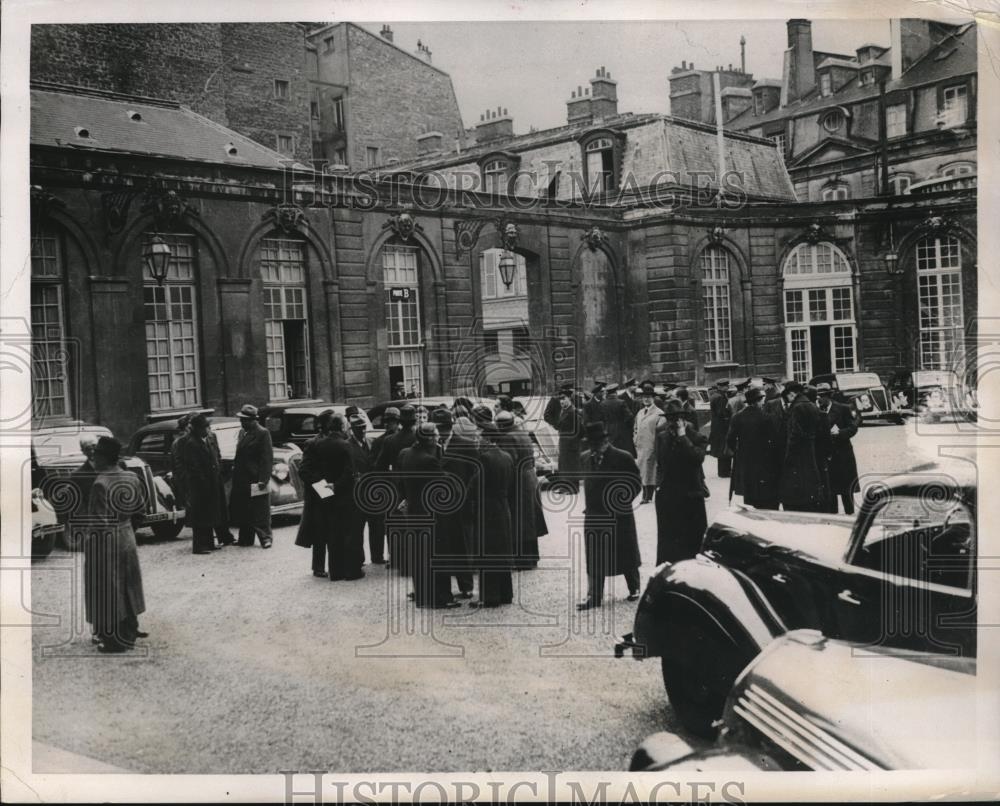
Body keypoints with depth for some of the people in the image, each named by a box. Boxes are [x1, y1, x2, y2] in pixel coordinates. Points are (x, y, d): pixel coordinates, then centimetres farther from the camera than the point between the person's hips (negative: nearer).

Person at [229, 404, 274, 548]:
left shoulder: (263, 433, -10)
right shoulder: (242, 432, 15)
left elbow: (267, 458, -14)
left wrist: (263, 480, -19)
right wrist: (235, 468, 11)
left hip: (255, 479, -8)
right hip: (241, 479, 8)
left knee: (260, 512, -2)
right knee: (243, 511, 12)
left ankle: (265, 538, 5)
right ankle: (245, 539, 20)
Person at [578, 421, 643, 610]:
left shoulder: (623, 458, -9)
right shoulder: (586, 458, 3)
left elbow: (636, 484, -6)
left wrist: (622, 502, -12)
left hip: (618, 516, -3)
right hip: (594, 515, 3)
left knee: (626, 555, 12)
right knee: (594, 559, 2)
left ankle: (634, 589, 31)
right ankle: (594, 596, 9)